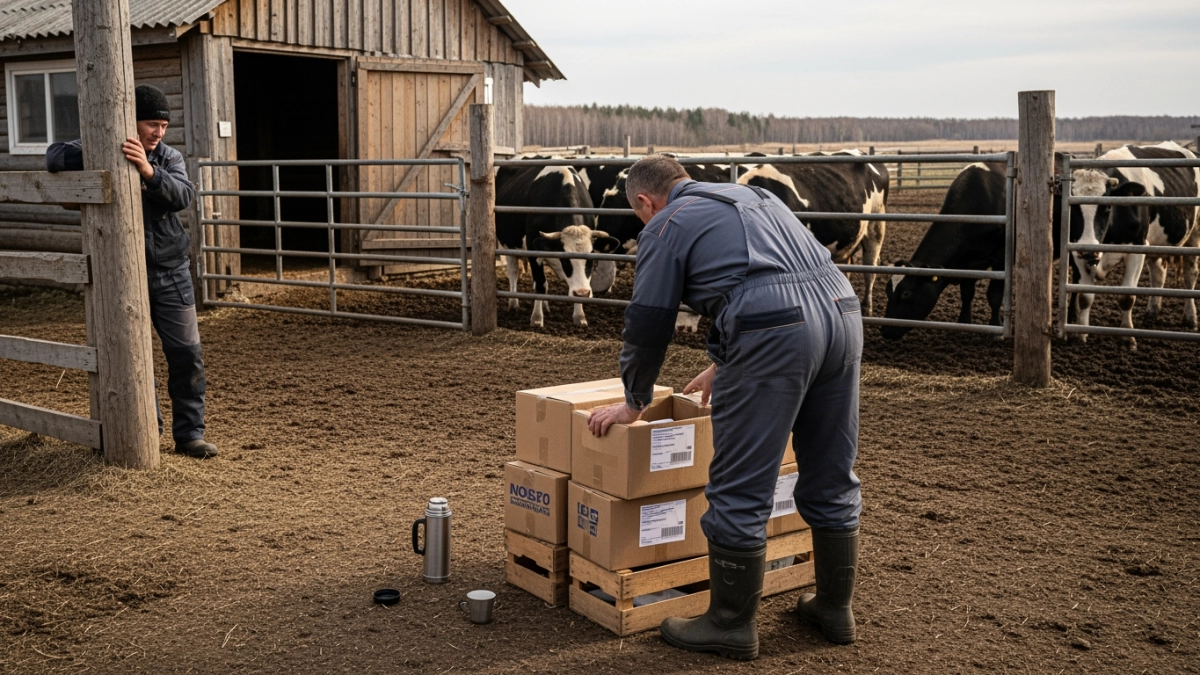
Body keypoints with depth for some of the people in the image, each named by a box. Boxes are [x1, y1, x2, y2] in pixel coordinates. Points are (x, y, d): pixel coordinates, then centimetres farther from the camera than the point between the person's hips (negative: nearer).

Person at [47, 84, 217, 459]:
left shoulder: (169, 157, 0)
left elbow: (184, 195, -17)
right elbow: (55, 155, -9)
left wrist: (148, 170, -35)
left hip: (170, 273, 1)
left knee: (186, 352, 0)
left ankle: (189, 434, 11)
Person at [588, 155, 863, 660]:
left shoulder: (667, 225, 9)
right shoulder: (754, 196, 31)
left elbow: (648, 325, 9)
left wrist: (633, 403, 24)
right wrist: (723, 367, 49)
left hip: (775, 334, -8)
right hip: (842, 311, 8)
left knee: (740, 490, 3)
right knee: (832, 480, 18)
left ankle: (731, 624, 14)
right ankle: (835, 608, 31)